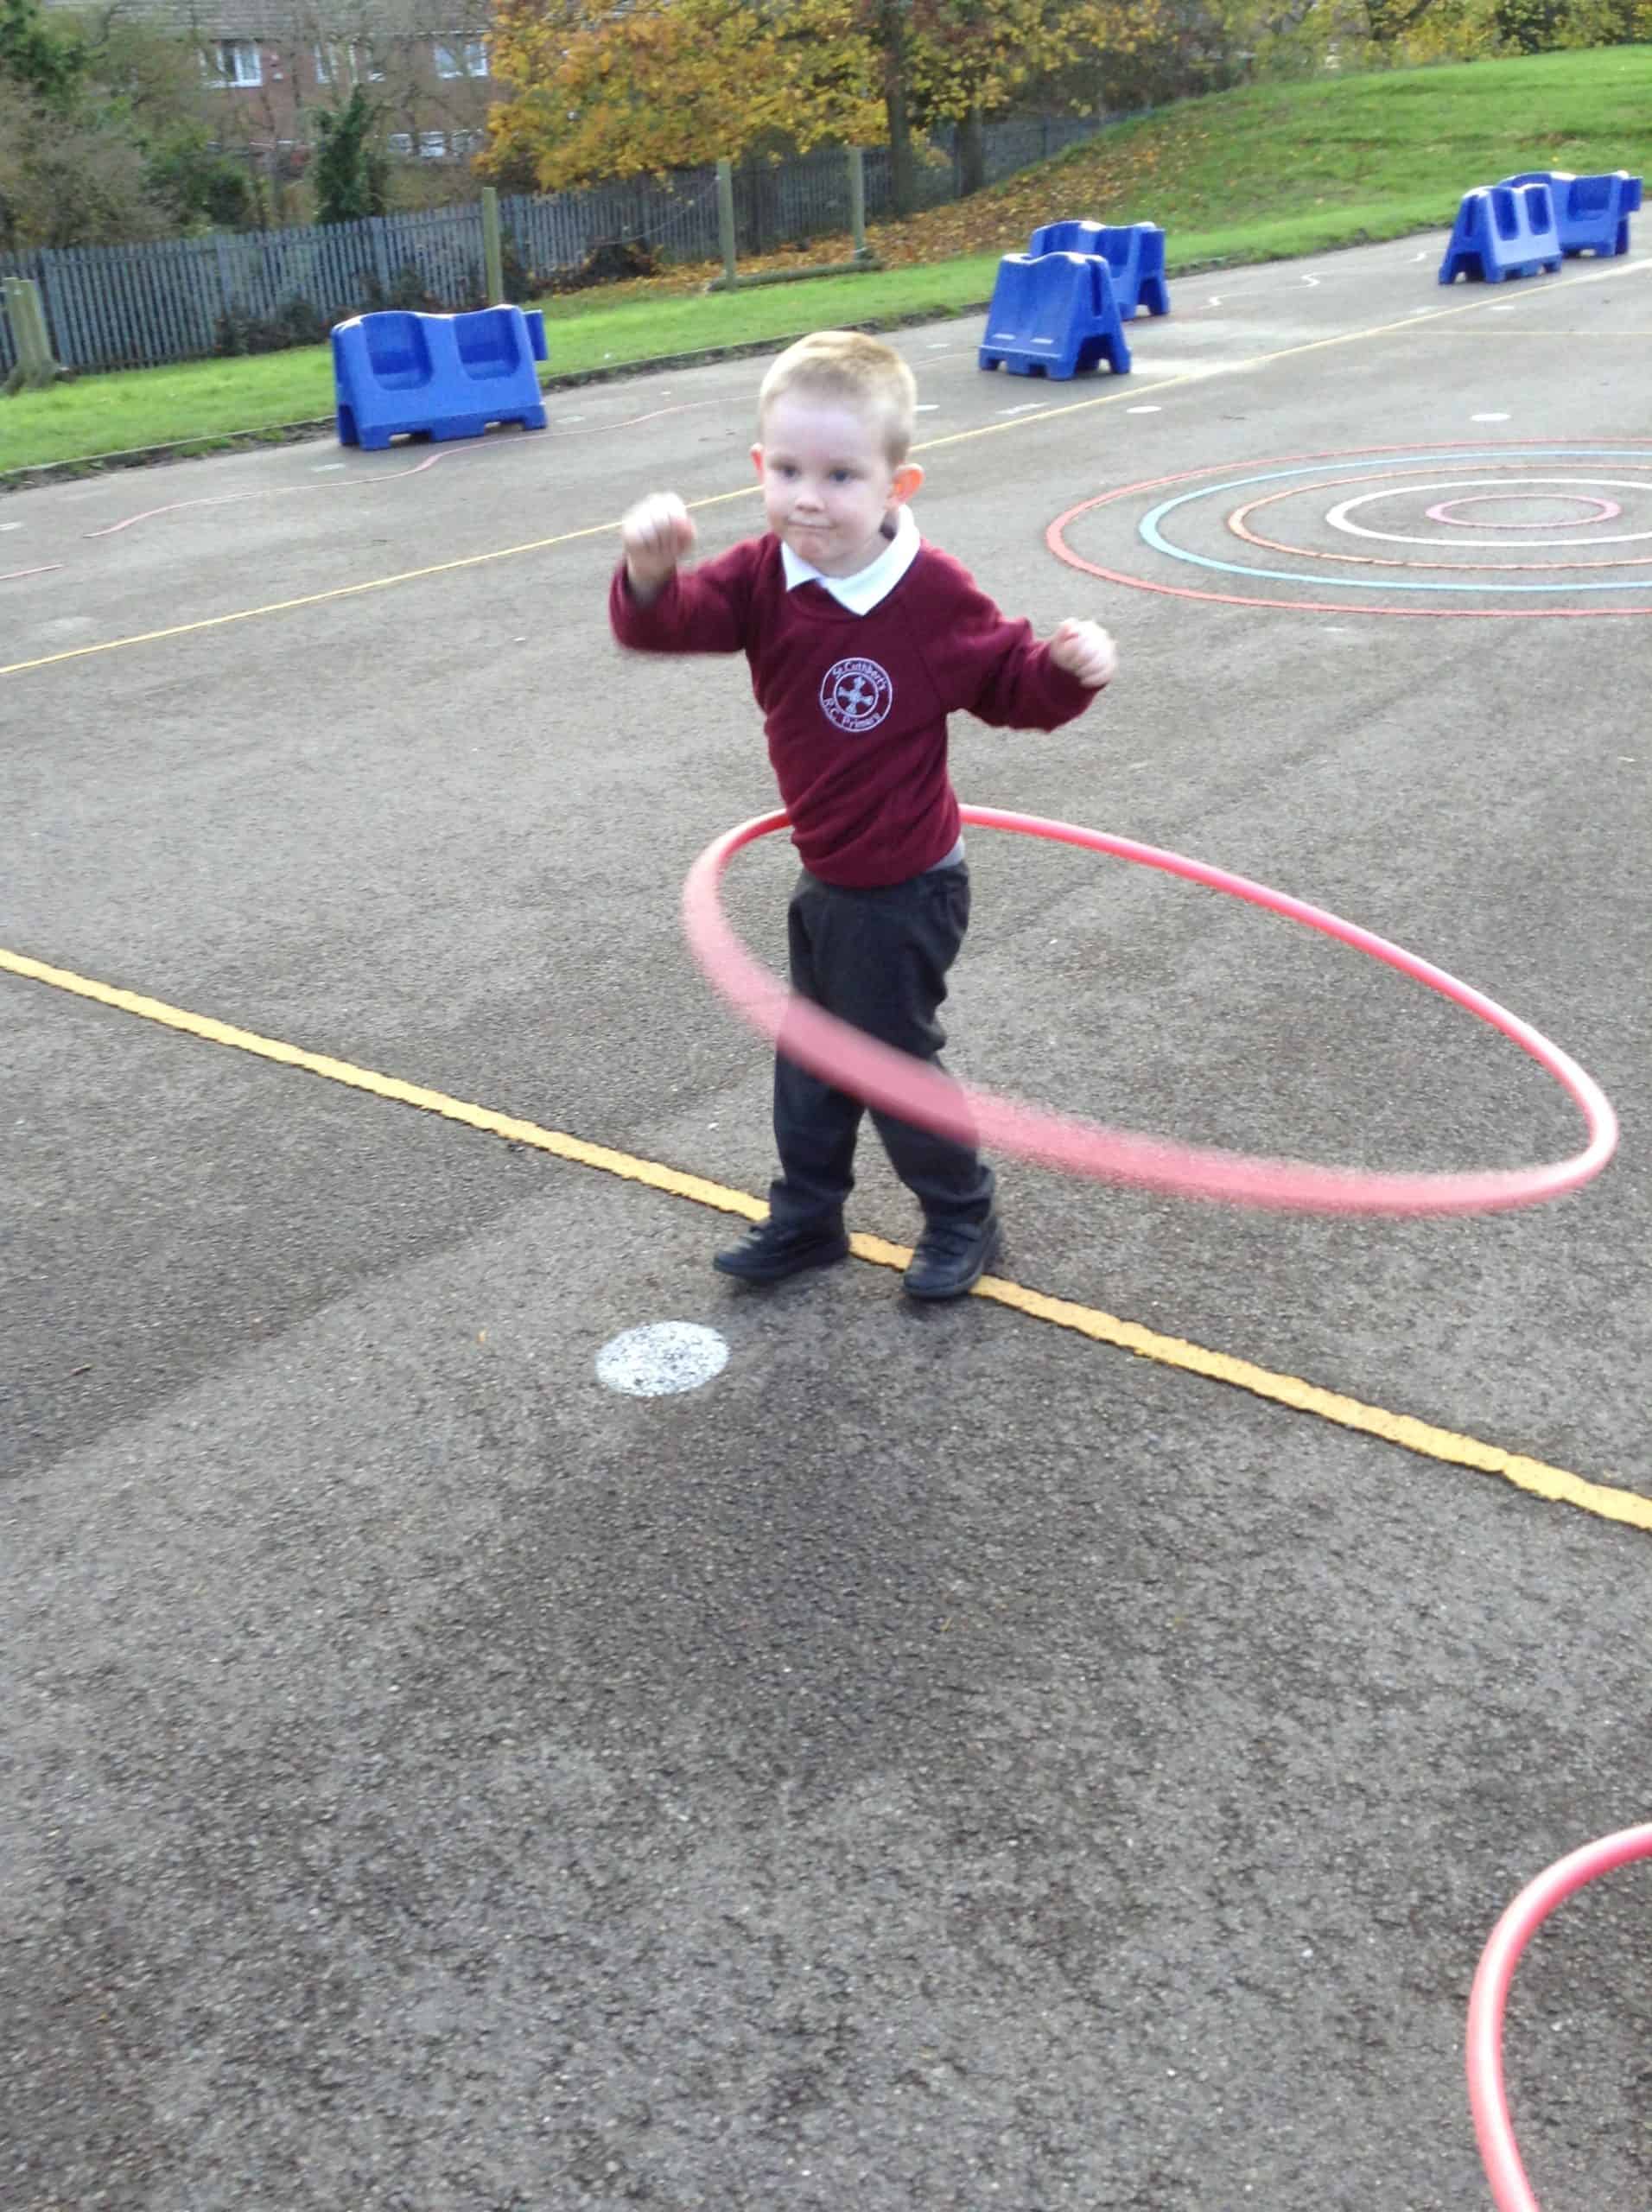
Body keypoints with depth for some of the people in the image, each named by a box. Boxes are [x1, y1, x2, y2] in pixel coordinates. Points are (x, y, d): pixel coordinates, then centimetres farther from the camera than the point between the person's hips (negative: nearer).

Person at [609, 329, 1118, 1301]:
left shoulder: (934, 594, -22)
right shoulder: (764, 576, -8)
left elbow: (1016, 689, -10)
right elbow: (663, 626, -21)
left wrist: (1072, 668, -31)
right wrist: (650, 572, -43)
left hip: (901, 889, -6)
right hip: (826, 880, 7)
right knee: (811, 1059, 20)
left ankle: (962, 1219, 31)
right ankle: (806, 1220, 39)